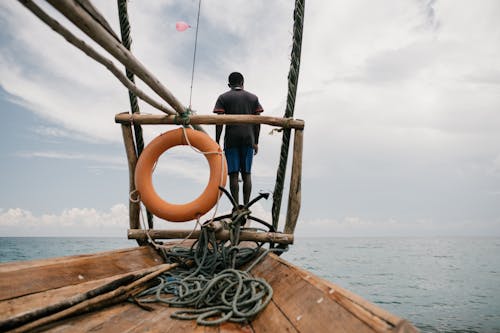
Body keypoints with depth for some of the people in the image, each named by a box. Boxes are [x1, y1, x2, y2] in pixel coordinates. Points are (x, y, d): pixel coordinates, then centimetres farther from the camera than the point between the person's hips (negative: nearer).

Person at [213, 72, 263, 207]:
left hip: (231, 140, -2)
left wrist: (217, 143, 0)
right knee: (247, 173, 6)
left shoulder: (223, 98, 5)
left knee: (233, 174, -1)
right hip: (248, 140, 2)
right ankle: (246, 206, 5)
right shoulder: (253, 98, 12)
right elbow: (257, 121, 7)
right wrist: (256, 142, 13)